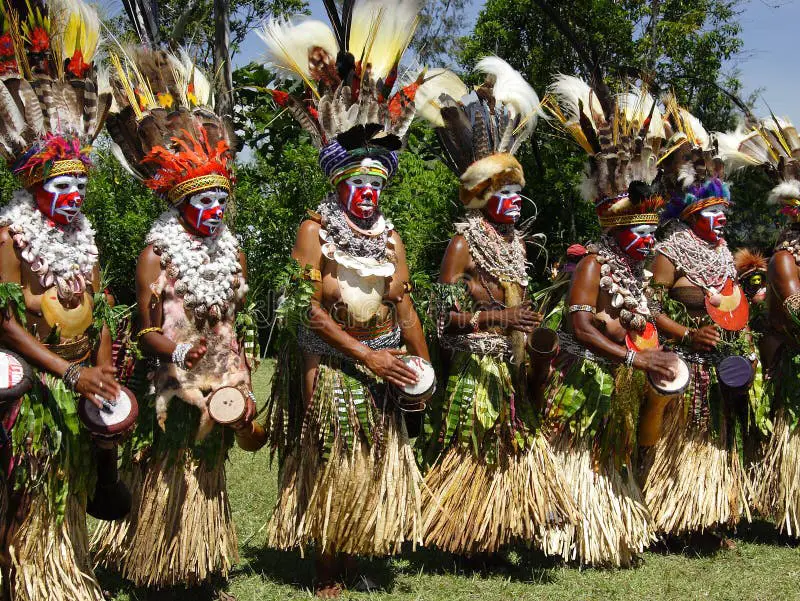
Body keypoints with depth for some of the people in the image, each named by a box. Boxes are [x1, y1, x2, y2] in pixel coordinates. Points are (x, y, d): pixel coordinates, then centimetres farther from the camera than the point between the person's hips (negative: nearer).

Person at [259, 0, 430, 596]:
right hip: (329, 373, -5)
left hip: (381, 373, 5)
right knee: (330, 472, 2)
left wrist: (424, 365, 0)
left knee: (373, 472, 9)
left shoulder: (390, 238, 8)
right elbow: (309, 309, -13)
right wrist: (367, 356, -17)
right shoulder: (315, 230, -7)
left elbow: (405, 307, 9)